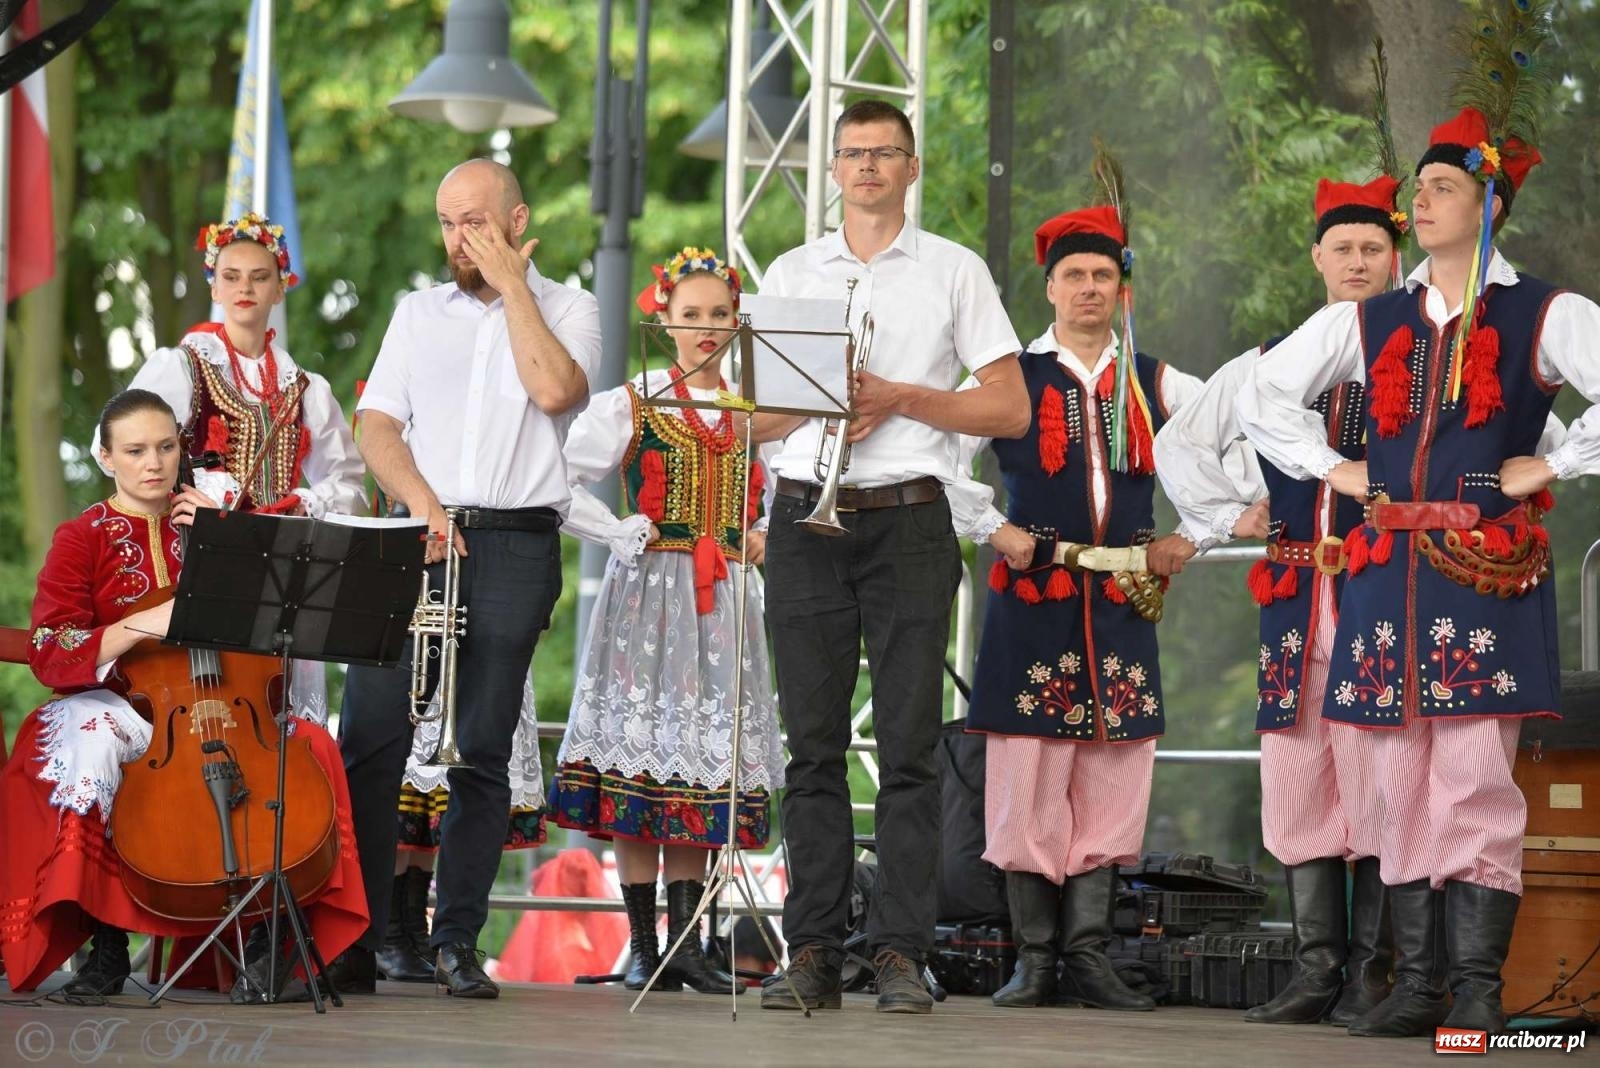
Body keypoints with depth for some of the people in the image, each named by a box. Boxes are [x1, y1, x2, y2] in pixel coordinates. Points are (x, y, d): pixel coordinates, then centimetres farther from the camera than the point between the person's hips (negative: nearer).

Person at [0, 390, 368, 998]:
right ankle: (106, 943, -28)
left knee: (305, 743, -25)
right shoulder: (81, 539, 4)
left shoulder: (204, 527, 15)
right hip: (117, 705, -3)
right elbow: (49, 655, -8)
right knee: (88, 744, -39)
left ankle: (273, 936, -20)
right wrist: (140, 626, -23)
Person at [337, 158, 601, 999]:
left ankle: (456, 941, 3)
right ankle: (352, 937, -2)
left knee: (483, 753, -2)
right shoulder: (418, 311, 17)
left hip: (516, 545, -2)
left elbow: (554, 390, -13)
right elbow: (377, 427, 8)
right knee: (369, 738, -5)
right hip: (416, 541, 2)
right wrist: (420, 502, -9)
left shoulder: (566, 308, 8)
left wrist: (511, 285, -5)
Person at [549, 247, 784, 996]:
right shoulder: (628, 405, 1)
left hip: (724, 605, 3)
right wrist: (626, 535, -9)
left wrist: (763, 537, 5)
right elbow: (557, 485, -5)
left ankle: (687, 941, 3)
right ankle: (642, 945, -1)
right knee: (642, 752, -6)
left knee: (706, 762, 0)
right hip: (648, 596, -3)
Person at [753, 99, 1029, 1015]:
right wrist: (817, 402, -7)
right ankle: (813, 953, 3)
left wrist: (899, 397, -8)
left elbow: (1010, 409, 3)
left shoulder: (955, 270, 8)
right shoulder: (790, 273, 16)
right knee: (814, 743, 1)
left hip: (909, 523, -2)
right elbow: (754, 414, 14)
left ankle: (903, 954, -3)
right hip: (807, 520, 2)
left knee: (908, 747, -5)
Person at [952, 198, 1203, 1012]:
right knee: (1028, 778, -4)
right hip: (1030, 601, -2)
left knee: (1113, 779, 0)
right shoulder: (1012, 380, 4)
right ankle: (1034, 958, 2)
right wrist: (995, 532, -5)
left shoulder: (1157, 386, 11)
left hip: (1124, 604, 2)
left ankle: (1088, 955, 4)